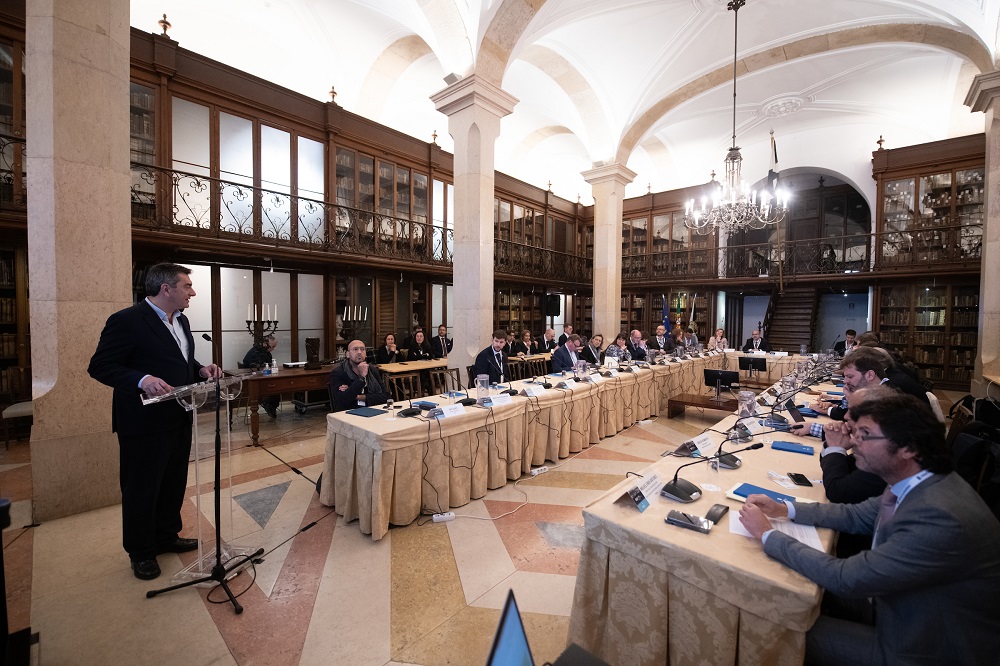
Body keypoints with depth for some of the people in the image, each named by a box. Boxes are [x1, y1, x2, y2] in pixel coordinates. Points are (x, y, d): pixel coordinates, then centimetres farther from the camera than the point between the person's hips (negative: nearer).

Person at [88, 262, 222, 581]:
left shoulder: (181, 321, 10)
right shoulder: (126, 321, -16)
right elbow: (99, 366, -16)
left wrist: (201, 369, 0)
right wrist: (142, 380, -32)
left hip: (179, 419, 8)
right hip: (144, 423, -8)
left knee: (174, 484, 20)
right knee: (141, 490, 9)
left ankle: (167, 537, 40)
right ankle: (141, 553, 29)